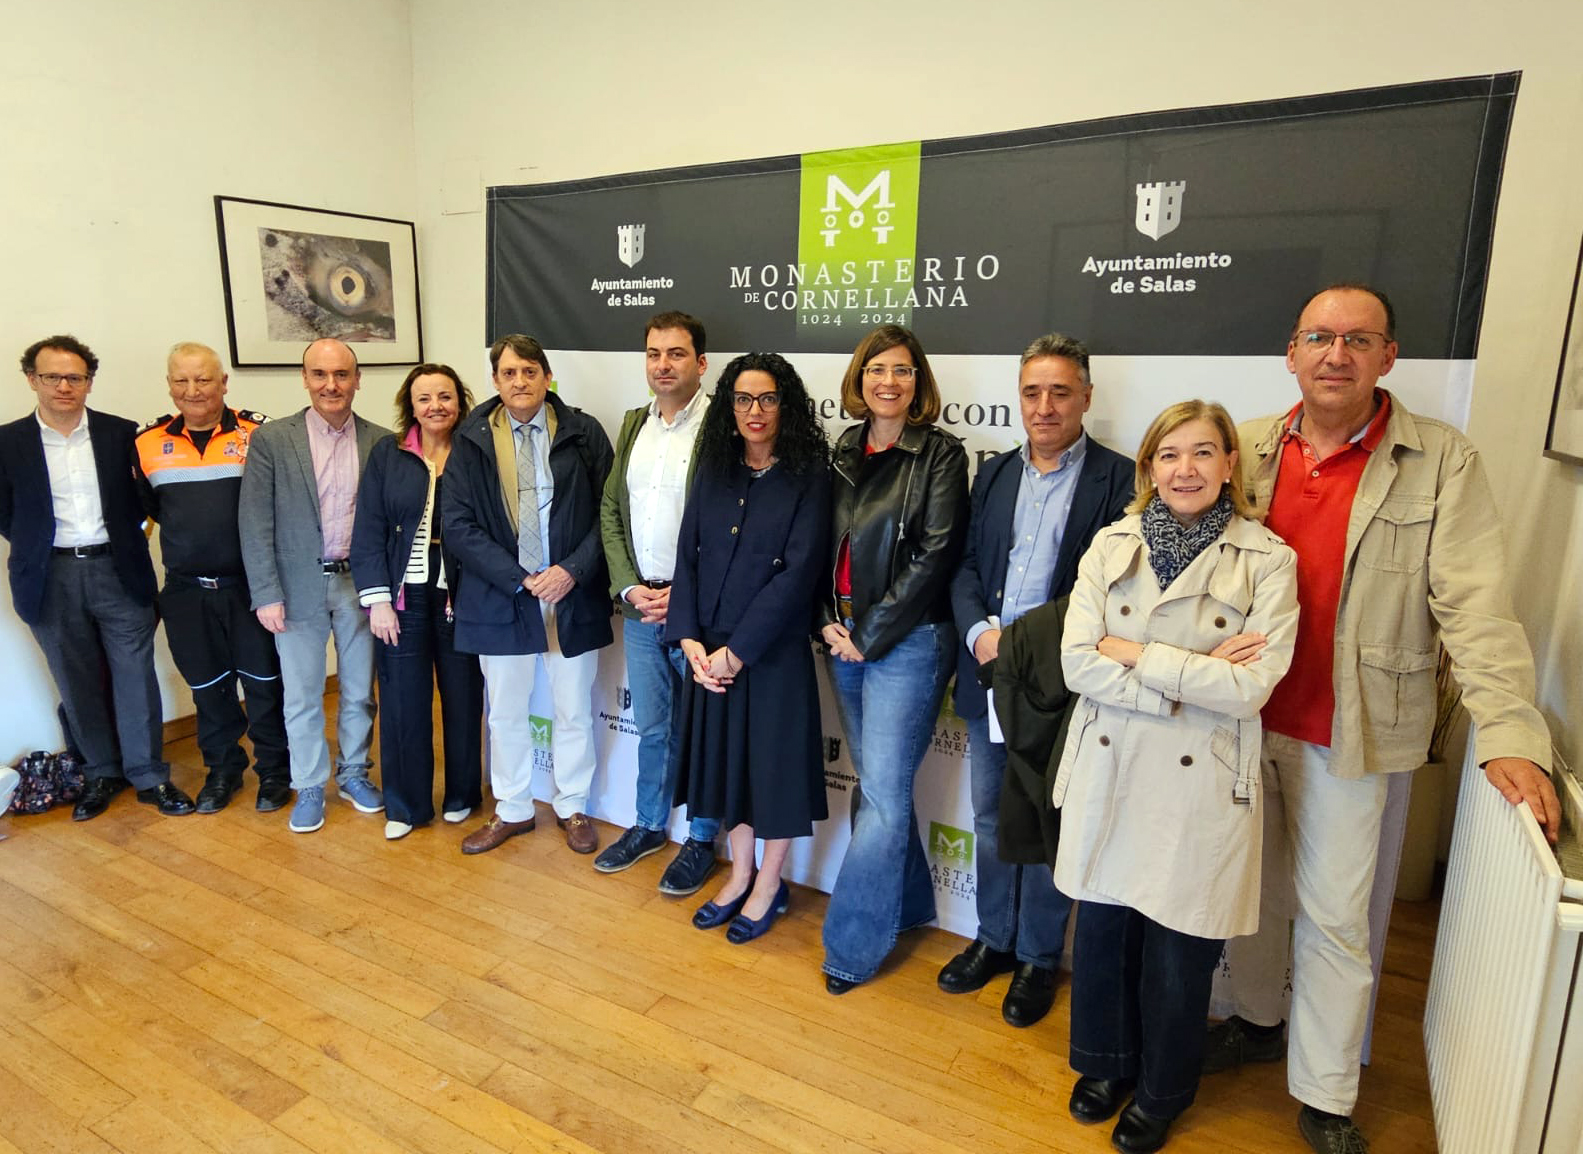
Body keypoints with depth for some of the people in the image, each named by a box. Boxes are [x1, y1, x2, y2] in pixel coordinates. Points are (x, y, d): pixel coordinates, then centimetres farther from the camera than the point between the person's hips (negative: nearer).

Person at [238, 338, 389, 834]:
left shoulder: (381, 441, 0)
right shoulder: (271, 439, -5)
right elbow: (255, 523, -5)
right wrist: (266, 594, -9)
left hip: (360, 584, 2)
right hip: (300, 586, -1)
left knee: (359, 691, 14)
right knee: (302, 698, 9)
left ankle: (354, 773, 33)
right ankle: (309, 787, 25)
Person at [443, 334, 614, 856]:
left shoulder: (583, 433, -2)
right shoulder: (472, 439, -1)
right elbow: (458, 523, -5)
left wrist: (573, 570, -15)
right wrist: (518, 578, -13)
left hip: (573, 594, 0)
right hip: (501, 597, 1)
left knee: (574, 710, 12)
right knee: (505, 712, 14)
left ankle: (572, 808, 32)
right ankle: (512, 810, 33)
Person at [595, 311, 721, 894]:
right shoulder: (634, 424, 10)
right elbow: (610, 511, 11)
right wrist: (629, 586, -1)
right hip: (639, 603, 6)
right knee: (651, 727, 18)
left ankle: (701, 840, 26)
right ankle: (648, 825, 36)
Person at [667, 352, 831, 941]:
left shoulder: (808, 478, -9)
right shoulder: (714, 472, 6)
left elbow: (798, 572, -16)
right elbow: (687, 556, 4)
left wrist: (737, 650, -17)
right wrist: (689, 638, -9)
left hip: (774, 650, -4)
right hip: (709, 652, 5)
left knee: (774, 761, 8)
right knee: (725, 757, 15)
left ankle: (769, 885, 30)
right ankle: (740, 874, 36)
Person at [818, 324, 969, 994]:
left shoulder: (941, 455, -6)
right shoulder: (843, 453, 11)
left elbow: (934, 555, -13)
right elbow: (826, 546, 13)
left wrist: (871, 633, -12)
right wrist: (831, 623, 0)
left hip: (907, 641, -6)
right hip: (845, 638, 6)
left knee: (883, 793, -3)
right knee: (877, 782, 15)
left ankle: (853, 944, 10)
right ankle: (907, 904, 34)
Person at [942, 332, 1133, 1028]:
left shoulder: (1118, 480, -6)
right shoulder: (994, 474, 10)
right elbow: (966, 566, 8)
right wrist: (980, 632, -10)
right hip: (987, 679, 5)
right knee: (990, 819, 17)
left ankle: (1039, 958, 30)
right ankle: (994, 939, 37)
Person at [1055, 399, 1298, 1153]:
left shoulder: (1268, 561, -7)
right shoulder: (1111, 547, -1)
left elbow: (1251, 686, -16)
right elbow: (1077, 664, -9)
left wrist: (1134, 653, -15)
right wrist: (1190, 681, -17)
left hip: (1199, 784, -2)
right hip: (1109, 773, 2)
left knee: (1178, 950, 13)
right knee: (1102, 929, 16)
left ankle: (1161, 1092, 39)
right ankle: (1106, 1063, 43)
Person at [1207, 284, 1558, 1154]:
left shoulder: (1442, 463, -6)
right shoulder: (1248, 450, 2)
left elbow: (1475, 606, -12)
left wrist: (1509, 737, -20)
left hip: (1343, 735, -3)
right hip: (1239, 719, 3)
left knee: (1335, 919, 9)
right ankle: (1258, 1021, 44)